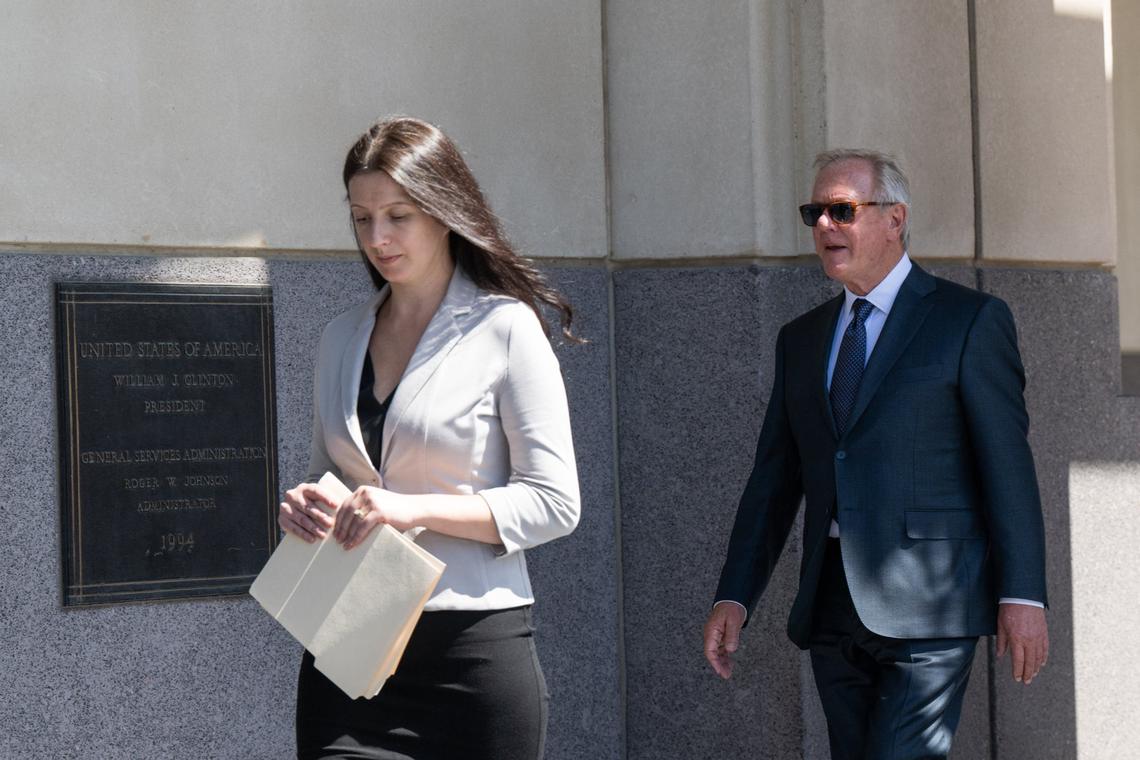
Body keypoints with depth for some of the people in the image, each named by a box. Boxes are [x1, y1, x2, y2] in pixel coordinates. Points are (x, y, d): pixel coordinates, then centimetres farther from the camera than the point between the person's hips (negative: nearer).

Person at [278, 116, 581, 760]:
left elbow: (554, 501, -6)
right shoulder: (342, 339, 13)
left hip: (475, 651, -4)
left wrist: (414, 509, -17)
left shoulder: (505, 329, -2)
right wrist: (307, 506, 0)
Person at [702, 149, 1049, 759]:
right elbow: (775, 479, 16)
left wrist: (1022, 594, -11)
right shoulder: (800, 340, 18)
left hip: (924, 605, -6)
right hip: (832, 610, 6)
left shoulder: (970, 321, 1)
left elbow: (1008, 465, -4)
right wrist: (734, 597, 7)